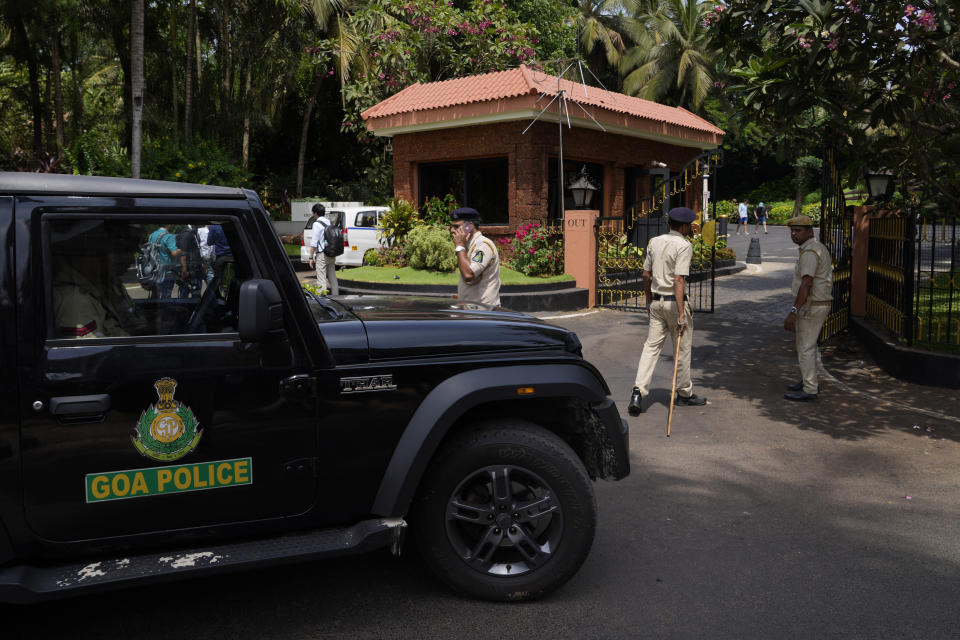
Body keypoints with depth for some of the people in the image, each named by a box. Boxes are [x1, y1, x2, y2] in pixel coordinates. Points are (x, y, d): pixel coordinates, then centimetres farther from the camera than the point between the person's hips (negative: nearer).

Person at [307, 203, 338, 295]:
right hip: (332, 255, 7)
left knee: (321, 279, -6)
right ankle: (335, 296, 18)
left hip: (322, 255, -7)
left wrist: (311, 257, -9)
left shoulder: (317, 224, -10)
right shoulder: (331, 223, 11)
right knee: (332, 278, 14)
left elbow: (314, 243, -12)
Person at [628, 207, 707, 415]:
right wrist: (681, 315, -23)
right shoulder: (684, 246, -14)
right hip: (675, 302, -6)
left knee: (651, 346, 5)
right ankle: (684, 393, 22)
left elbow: (646, 275, 11)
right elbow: (679, 280, -22)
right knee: (683, 348, 9)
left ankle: (638, 392, -8)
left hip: (656, 302, 6)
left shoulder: (654, 242, 7)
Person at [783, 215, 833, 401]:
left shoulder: (809, 252, -20)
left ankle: (809, 390, 3)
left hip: (811, 307, -10)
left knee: (805, 347, -3)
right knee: (807, 344, 21)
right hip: (821, 303, 10)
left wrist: (793, 312, -32)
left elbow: (806, 284, -29)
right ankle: (808, 381, 32)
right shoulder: (820, 248, 13)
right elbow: (826, 278, 21)